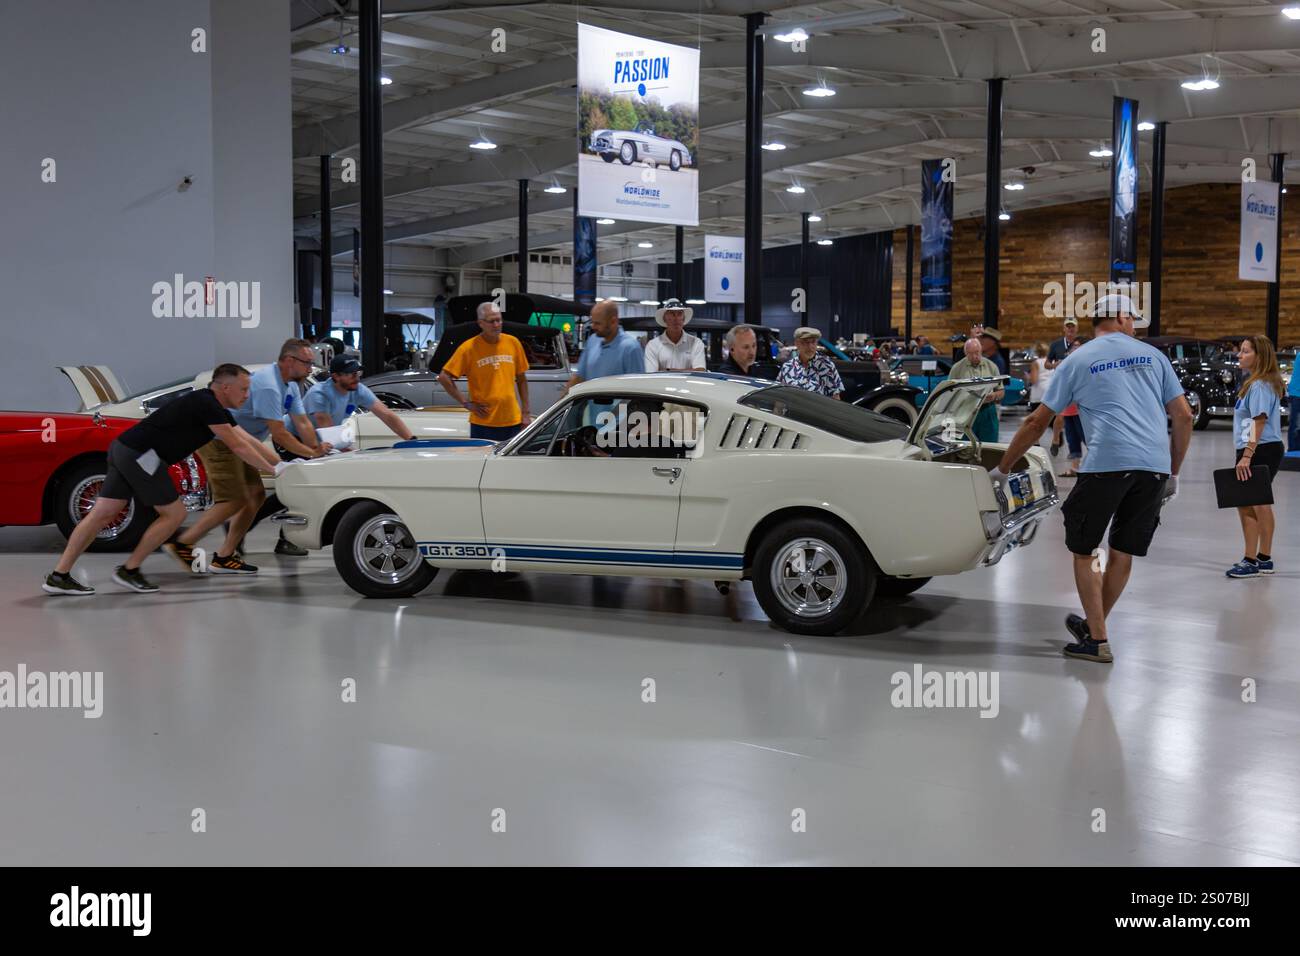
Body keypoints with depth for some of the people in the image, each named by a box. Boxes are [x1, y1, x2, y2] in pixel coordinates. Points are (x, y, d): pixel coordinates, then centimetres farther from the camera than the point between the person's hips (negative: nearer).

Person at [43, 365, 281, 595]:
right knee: (174, 514, 0)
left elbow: (249, 441, 20)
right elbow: (238, 447, -8)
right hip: (140, 455, -9)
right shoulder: (206, 405, -12)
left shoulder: (217, 411, 17)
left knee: (102, 514, 7)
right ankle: (129, 570, 7)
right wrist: (272, 469, 1)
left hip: (124, 450, 9)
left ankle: (58, 576, 6)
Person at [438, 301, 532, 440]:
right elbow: (444, 377, -5)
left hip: (513, 422, 3)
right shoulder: (469, 348, -6)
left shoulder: (513, 343, 4)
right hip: (483, 423, -3)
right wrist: (466, 403, -7)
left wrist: (526, 412, 10)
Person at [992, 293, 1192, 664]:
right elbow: (1184, 416, 13)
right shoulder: (1152, 355, 17)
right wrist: (1173, 473, 22)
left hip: (1107, 463, -3)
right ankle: (1093, 624, 31)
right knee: (1122, 553, 16)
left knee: (1083, 551, 11)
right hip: (1155, 465, 4)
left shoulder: (1077, 360, 11)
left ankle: (1097, 640, 9)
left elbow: (1036, 423, 11)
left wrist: (1002, 469, 20)